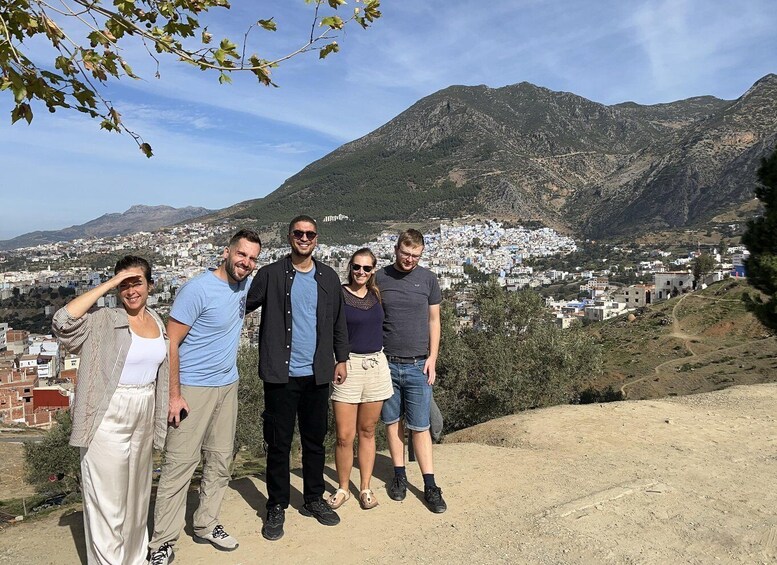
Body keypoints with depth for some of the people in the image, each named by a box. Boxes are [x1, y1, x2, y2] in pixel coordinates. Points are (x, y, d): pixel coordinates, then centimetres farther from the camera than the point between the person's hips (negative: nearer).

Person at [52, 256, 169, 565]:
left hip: (144, 418, 6)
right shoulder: (103, 322, -12)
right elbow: (63, 321, -32)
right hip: (108, 420, -6)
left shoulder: (156, 321, 5)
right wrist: (107, 284, -27)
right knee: (107, 499, 5)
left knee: (137, 494, 20)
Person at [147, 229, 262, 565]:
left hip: (228, 386, 7)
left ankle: (206, 525, 29)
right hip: (192, 388, -7)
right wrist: (174, 395, -18)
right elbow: (170, 342, -16)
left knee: (220, 461, 13)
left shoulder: (245, 284, 3)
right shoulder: (197, 289, -17)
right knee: (180, 464, -2)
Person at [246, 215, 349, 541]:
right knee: (279, 443, 6)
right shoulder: (271, 275, -1)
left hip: (317, 375, 3)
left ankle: (313, 499, 31)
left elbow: (338, 321, 13)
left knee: (315, 440, 14)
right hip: (281, 375, -3)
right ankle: (277, 508, 22)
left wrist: (341, 358, 11)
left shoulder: (329, 277, 8)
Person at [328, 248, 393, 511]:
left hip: (376, 366, 4)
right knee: (344, 437, -1)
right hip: (347, 366, -4)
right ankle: (342, 488, 20)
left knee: (367, 431, 13)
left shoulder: (376, 295, 8)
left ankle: (365, 488, 26)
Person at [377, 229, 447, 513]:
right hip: (386, 363, 1)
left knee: (420, 427, 2)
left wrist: (432, 358, 0)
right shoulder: (379, 278, 2)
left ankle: (430, 486, 11)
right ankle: (399, 476, 25)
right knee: (392, 422, 10)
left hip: (418, 365, 0)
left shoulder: (427, 279, 4)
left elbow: (434, 321, 7)